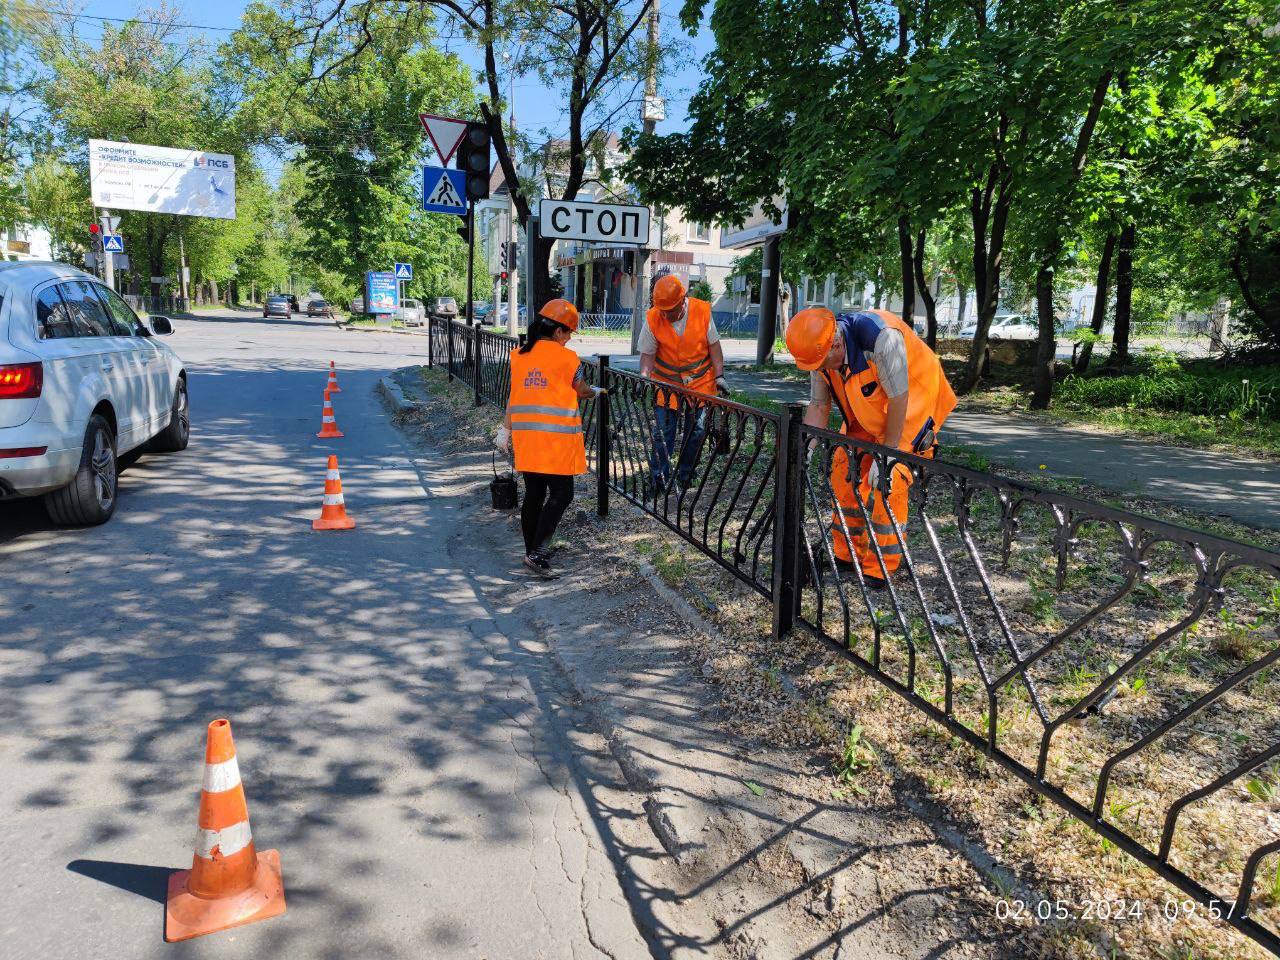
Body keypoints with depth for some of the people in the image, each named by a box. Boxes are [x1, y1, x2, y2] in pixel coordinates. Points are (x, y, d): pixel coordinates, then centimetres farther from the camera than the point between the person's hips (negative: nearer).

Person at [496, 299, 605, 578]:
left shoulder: (519, 355, 7)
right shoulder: (567, 358, -7)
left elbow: (514, 396, 9)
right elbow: (581, 391, 6)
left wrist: (506, 429, 15)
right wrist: (597, 392, 27)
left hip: (526, 435, 6)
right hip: (558, 437, -6)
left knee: (533, 494, 13)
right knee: (560, 494, 0)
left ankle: (532, 552, 21)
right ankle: (537, 553, -8)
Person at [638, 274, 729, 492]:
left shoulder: (702, 311, -13)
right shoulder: (652, 319, -14)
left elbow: (714, 346, -4)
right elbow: (648, 354, -7)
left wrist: (719, 376, -5)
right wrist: (644, 378, -21)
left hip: (700, 380, 1)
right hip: (666, 382, -1)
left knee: (696, 430, 6)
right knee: (663, 431, -5)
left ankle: (685, 475, 21)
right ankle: (657, 478, 4)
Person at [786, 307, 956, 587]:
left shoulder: (882, 338, -36)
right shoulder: (820, 350, -14)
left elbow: (899, 399, -30)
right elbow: (818, 405, -5)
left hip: (911, 408, -7)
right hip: (866, 413, 7)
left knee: (886, 484, -15)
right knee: (843, 473, 3)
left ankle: (878, 572, -4)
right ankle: (846, 556, 17)